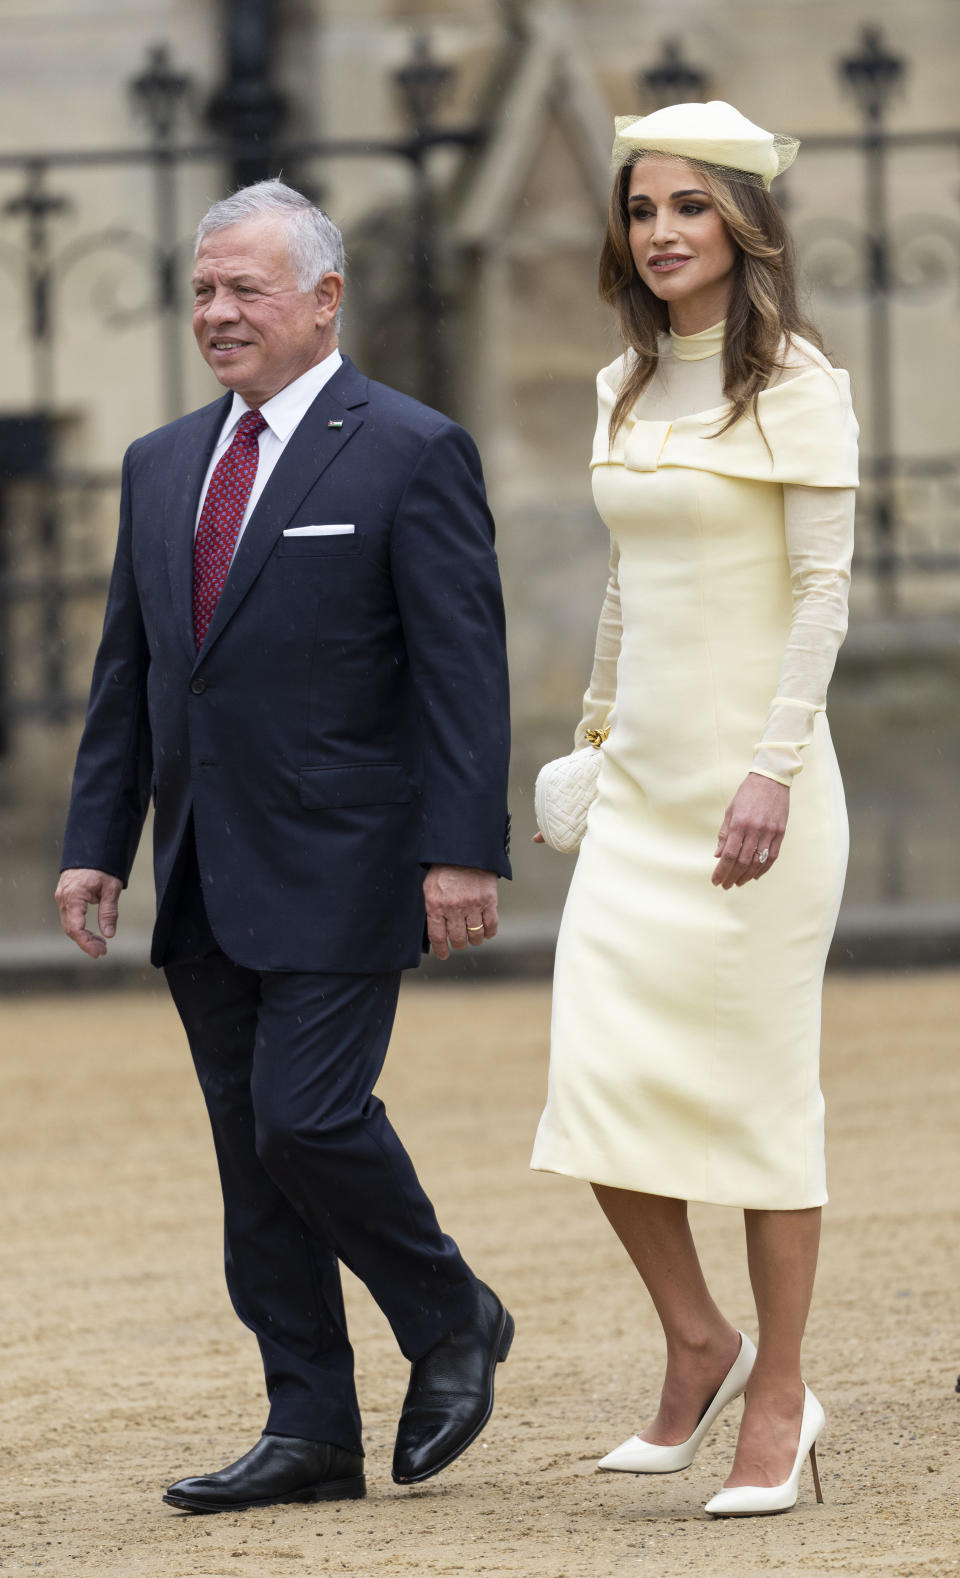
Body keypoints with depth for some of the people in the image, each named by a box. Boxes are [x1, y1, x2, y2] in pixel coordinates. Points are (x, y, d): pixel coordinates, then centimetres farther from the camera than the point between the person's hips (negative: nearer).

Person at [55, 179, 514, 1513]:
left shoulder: (413, 454, -5)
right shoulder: (164, 466, 14)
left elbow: (464, 669, -10)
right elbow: (127, 670, 17)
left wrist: (464, 854, -17)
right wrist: (95, 843, 10)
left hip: (339, 871, -7)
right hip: (205, 882, 7)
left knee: (309, 1118, -14)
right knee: (252, 1154, 6)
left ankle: (452, 1322, 10)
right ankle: (311, 1433, 10)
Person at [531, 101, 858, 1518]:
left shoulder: (794, 381, -8)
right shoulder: (628, 388, 12)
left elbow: (824, 586, -13)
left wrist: (773, 766, -21)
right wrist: (598, 726, 20)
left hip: (755, 773, -6)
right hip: (641, 784, 6)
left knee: (759, 1079, -1)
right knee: (600, 1076, -2)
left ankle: (776, 1397, 8)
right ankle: (697, 1345, 17)